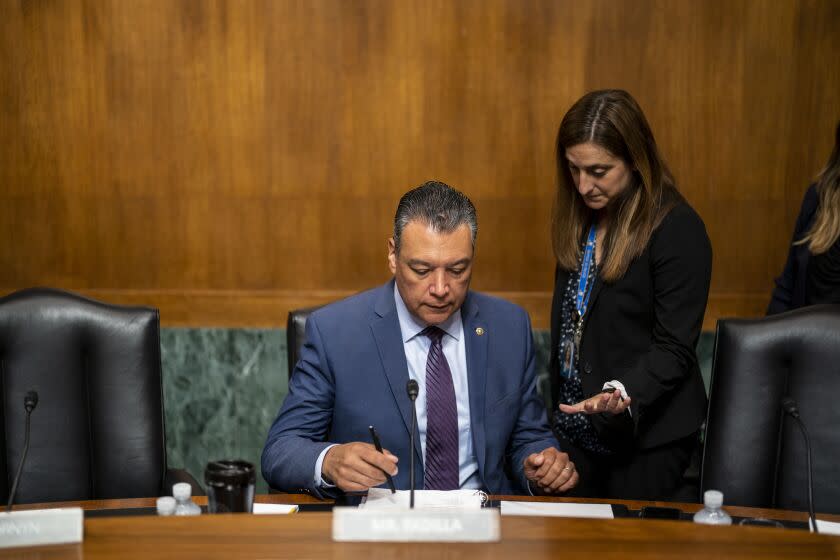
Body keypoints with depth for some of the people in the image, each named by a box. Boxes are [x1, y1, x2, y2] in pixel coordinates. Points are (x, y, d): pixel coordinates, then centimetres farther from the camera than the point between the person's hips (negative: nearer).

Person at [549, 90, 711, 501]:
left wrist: (623, 393, -33)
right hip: (576, 428, 7)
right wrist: (558, 411, 13)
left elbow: (674, 348, -17)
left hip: (644, 436, -6)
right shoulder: (578, 221, 7)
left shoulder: (678, 229, -16)